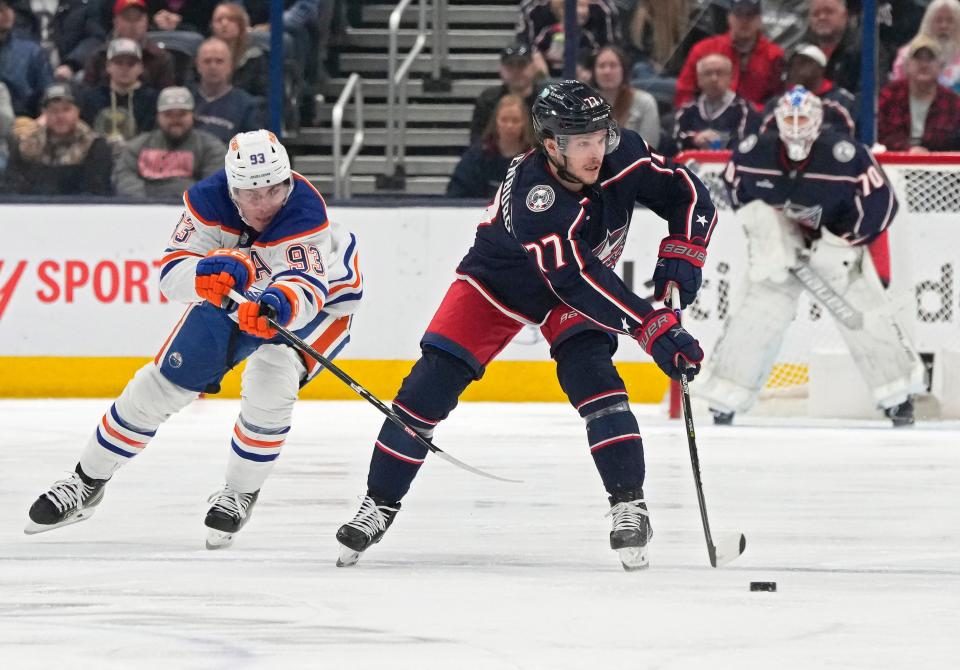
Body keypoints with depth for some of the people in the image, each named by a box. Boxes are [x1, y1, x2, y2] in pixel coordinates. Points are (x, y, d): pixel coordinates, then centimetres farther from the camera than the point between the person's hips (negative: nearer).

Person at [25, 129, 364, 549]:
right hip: (234, 294, 4)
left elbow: (306, 286, -51)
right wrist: (208, 272, -54)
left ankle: (240, 493, -3)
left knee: (268, 387, -28)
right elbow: (171, 274, -32)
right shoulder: (209, 200, -27)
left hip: (320, 297, -4)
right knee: (165, 381, 0)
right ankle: (87, 484, 17)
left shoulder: (304, 213, -38)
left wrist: (280, 305, -74)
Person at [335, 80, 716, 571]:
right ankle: (379, 504, 7)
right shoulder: (530, 194, -40)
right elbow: (577, 282, -46)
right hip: (499, 280, -3)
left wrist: (681, 255, -25)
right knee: (432, 383, -7)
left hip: (583, 278, 3)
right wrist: (655, 330, -50)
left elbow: (686, 194, -9)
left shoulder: (621, 155, -25)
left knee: (589, 373, -21)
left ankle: (629, 506, -17)